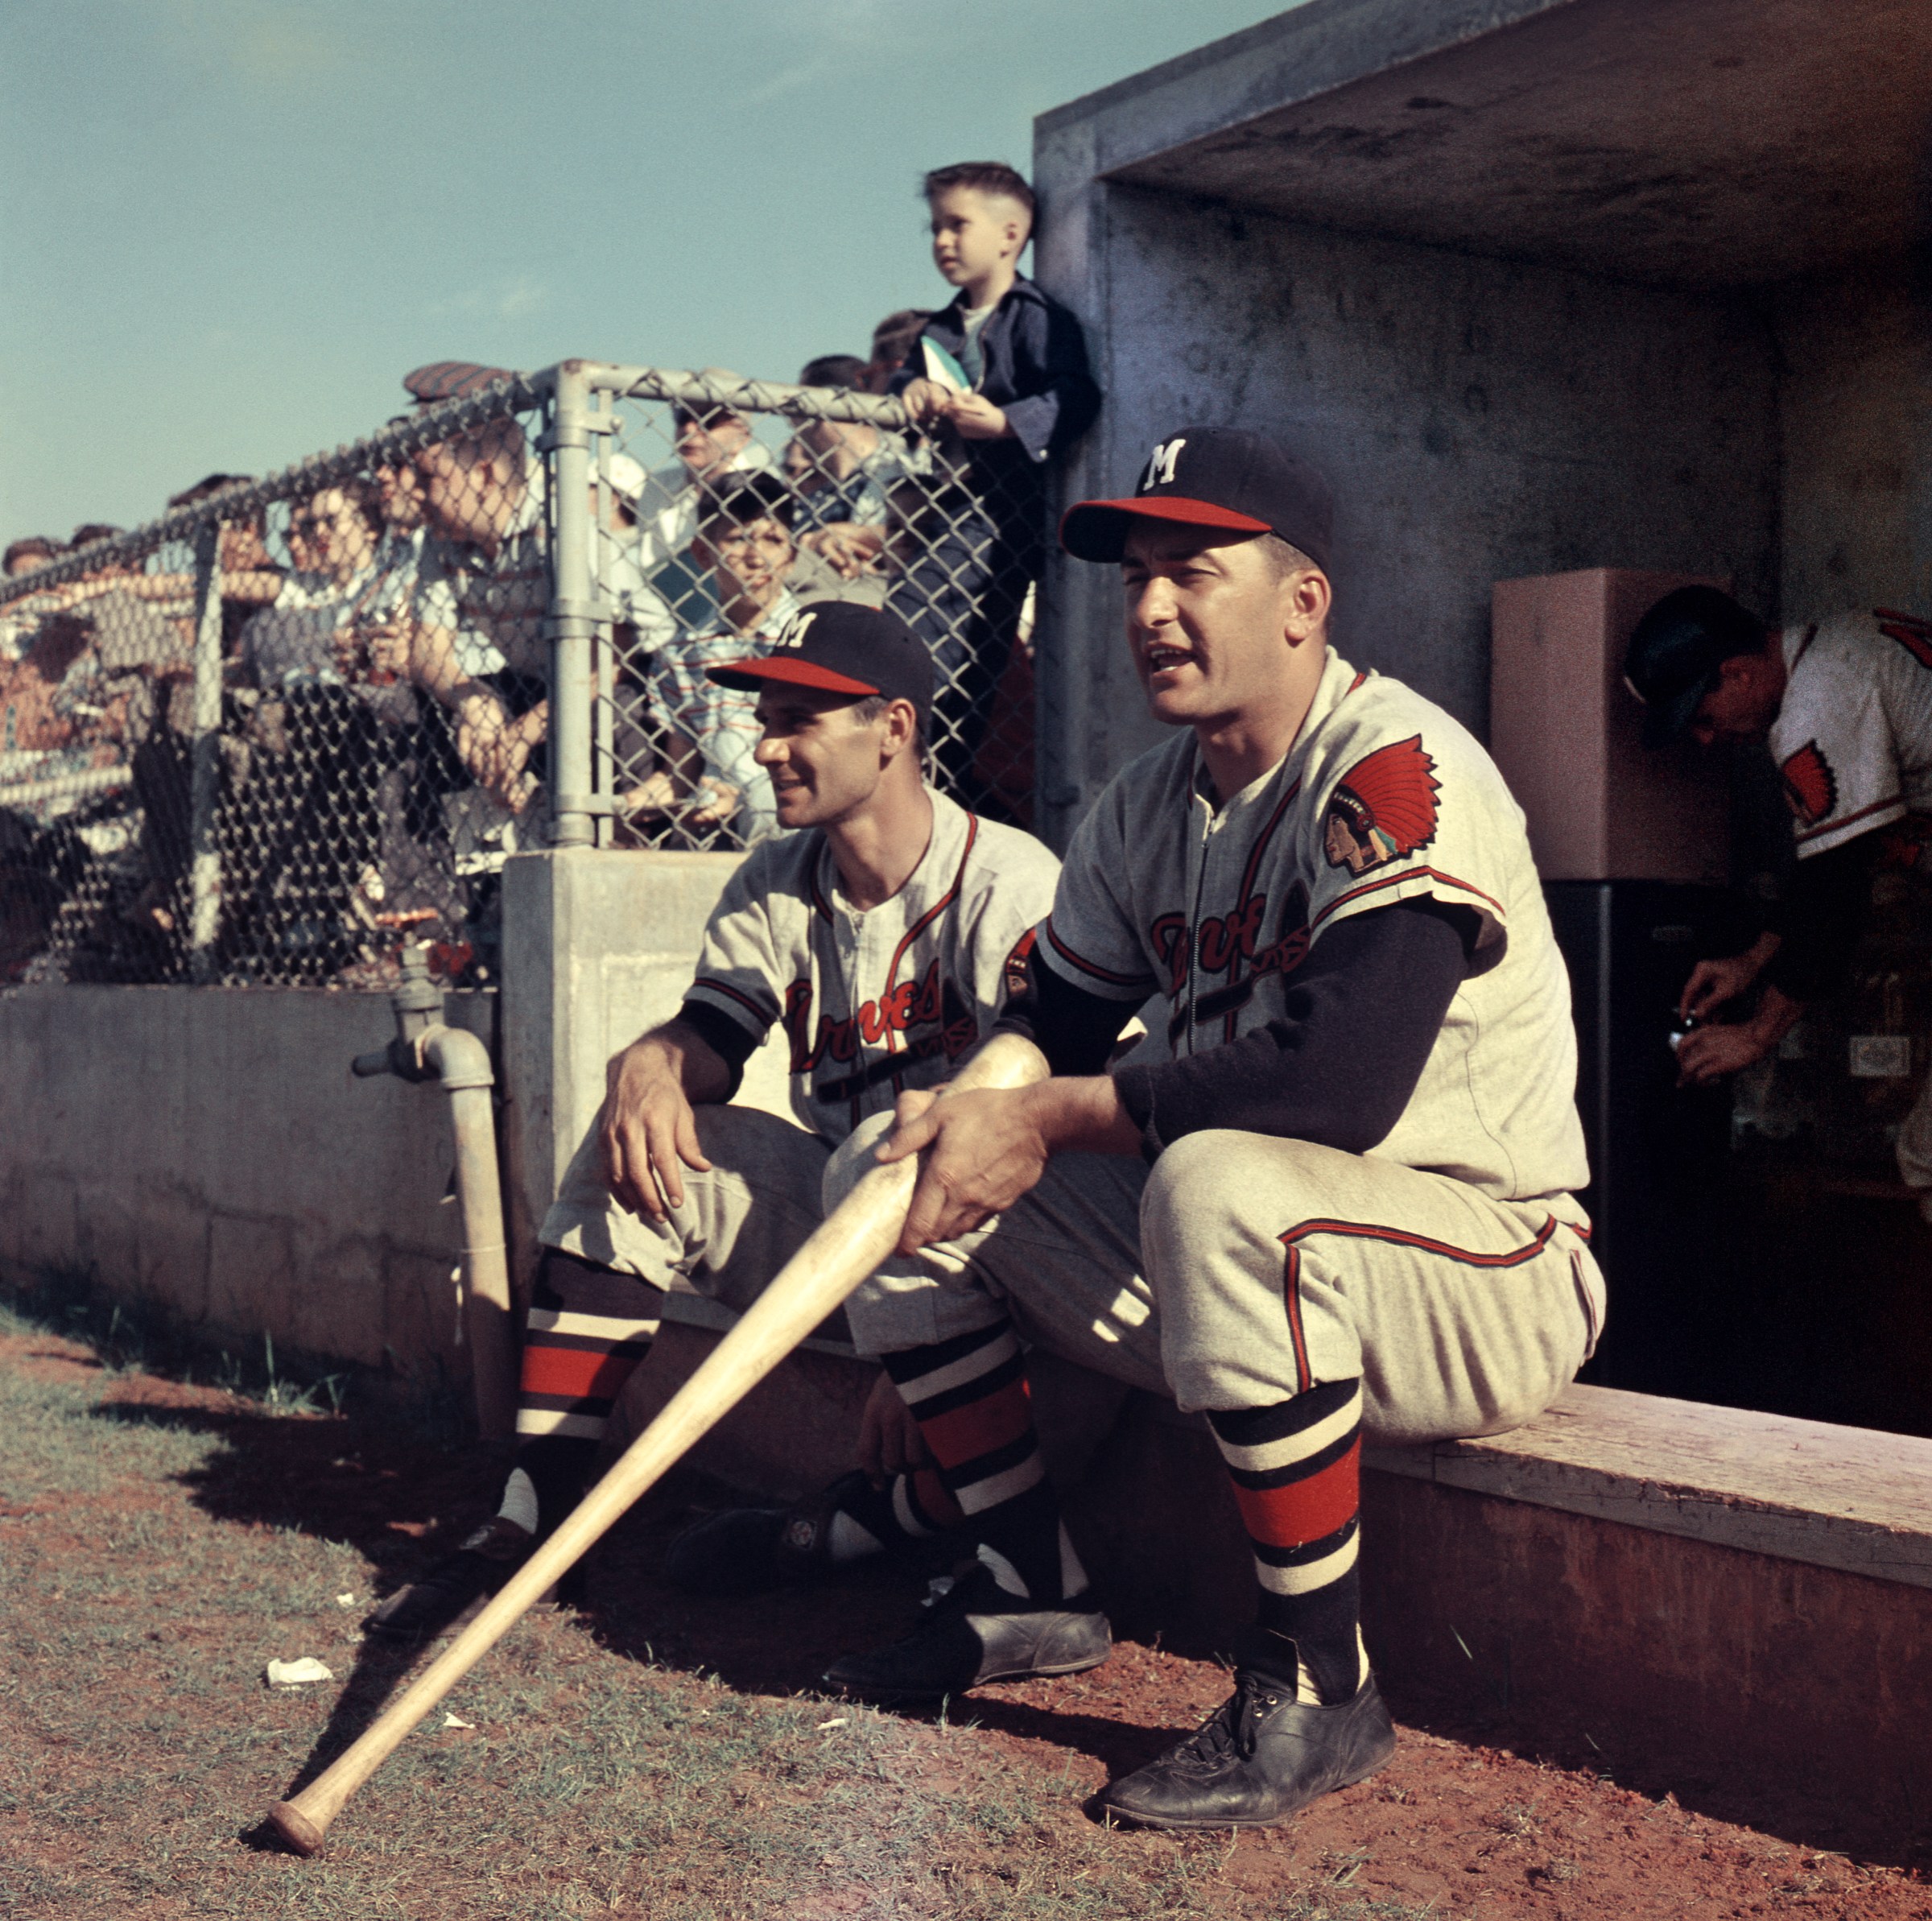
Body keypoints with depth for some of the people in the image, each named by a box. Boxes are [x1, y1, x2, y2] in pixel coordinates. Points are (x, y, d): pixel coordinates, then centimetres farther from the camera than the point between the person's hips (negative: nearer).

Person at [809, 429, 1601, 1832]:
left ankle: (1321, 1689, -21)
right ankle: (1037, 1592, 12)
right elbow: (1052, 1020, 13)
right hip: (1248, 1263, 8)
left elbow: (1343, 1083, -33)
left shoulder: (1396, 769, -20)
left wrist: (1053, 1120, -25)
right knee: (885, 1172, 4)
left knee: (1220, 1188, -40)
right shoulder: (1146, 807, 6)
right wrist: (973, 1114, -8)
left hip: (1491, 1271, -8)